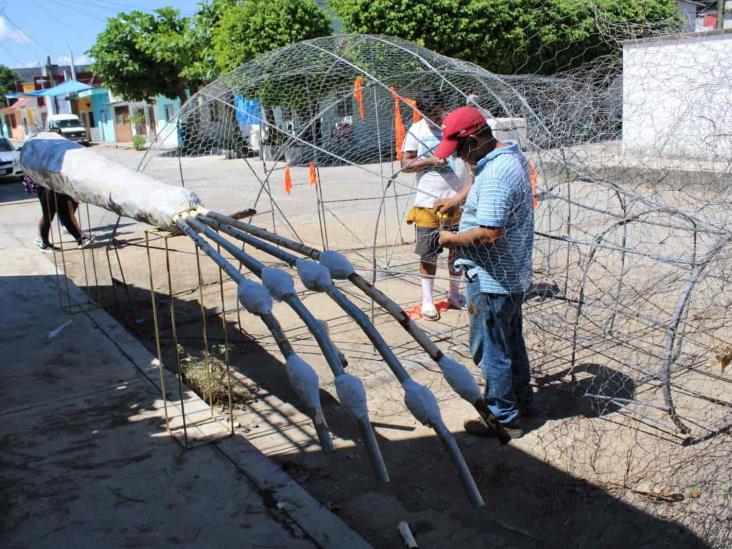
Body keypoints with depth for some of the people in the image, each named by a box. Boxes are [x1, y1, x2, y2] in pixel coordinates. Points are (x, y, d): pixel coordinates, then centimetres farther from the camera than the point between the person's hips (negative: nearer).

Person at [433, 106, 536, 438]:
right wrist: (457, 199, 16)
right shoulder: (511, 153, 4)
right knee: (511, 340, 25)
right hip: (513, 274, 10)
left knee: (492, 349, 5)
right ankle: (523, 399, 41)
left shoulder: (496, 175, -28)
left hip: (492, 279, -10)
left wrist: (452, 238, -19)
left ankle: (503, 418, 20)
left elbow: (489, 234, -34)